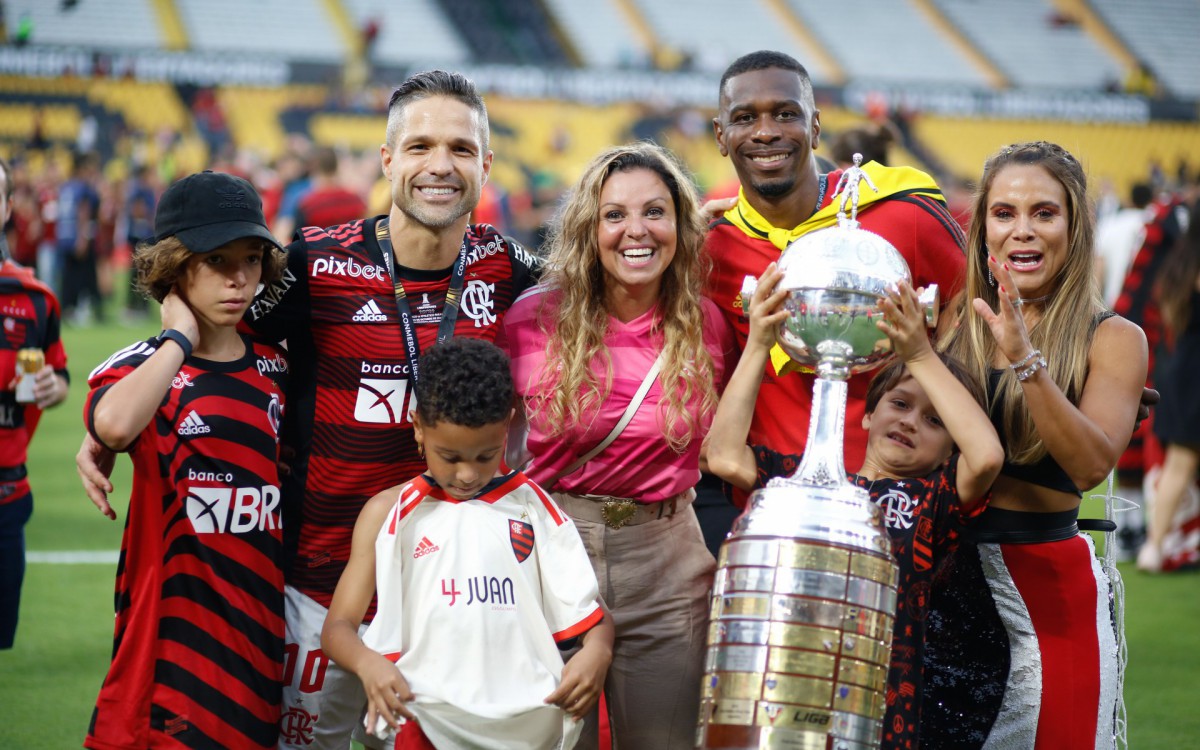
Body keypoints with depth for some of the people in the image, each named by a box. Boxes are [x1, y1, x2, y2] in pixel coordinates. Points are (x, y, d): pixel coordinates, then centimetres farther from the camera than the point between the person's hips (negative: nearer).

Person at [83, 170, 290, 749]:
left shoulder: (275, 366, 11)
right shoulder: (138, 368, -5)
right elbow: (113, 424, -30)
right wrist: (179, 339, -17)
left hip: (261, 620, 5)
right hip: (175, 622, -5)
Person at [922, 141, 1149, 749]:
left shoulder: (1112, 340, -2)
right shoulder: (953, 324, 6)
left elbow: (1092, 463, -19)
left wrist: (1025, 361, -26)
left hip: (1044, 581, -2)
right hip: (947, 577, 2)